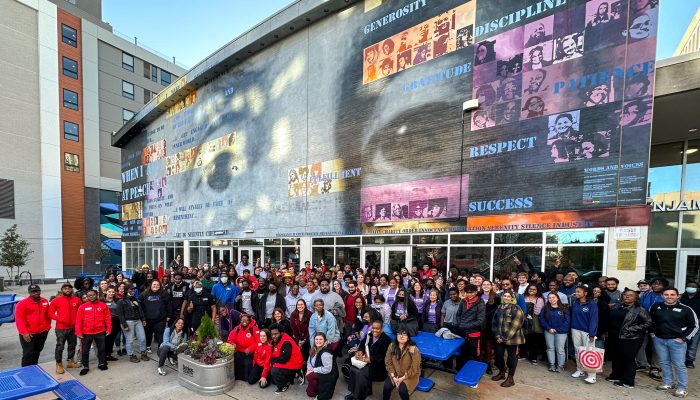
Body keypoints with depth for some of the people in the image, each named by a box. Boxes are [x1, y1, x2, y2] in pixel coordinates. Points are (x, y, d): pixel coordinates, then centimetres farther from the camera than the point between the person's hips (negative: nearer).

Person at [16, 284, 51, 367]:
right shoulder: (22, 303, -11)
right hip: (27, 334, -5)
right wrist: (24, 332, -21)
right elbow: (19, 319, -15)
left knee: (37, 351, 17)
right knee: (28, 353, -5)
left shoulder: (45, 302, 6)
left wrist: (48, 327, 9)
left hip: (42, 332, 5)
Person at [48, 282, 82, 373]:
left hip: (74, 327, 4)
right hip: (61, 328, -3)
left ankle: (70, 361, 29)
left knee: (72, 345, 15)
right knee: (60, 346, 1)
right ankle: (59, 364, 14)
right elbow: (50, 313, -5)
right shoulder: (56, 300, -5)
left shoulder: (77, 300, 3)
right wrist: (60, 319, -17)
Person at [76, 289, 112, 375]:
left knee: (101, 348, 11)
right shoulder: (83, 307, -3)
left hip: (100, 332, 0)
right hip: (86, 333, 0)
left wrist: (108, 329, -2)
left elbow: (108, 318, 1)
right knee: (85, 350, 8)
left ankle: (101, 363, 27)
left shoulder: (103, 305, -1)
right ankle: (85, 366, 24)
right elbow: (78, 320, -2)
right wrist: (78, 332, -8)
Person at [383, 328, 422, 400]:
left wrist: (402, 378, -16)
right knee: (387, 386, -20)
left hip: (409, 376, -3)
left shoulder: (413, 349, -20)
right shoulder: (391, 346, -8)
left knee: (402, 390, -26)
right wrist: (393, 377, -13)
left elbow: (414, 369, -15)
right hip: (394, 374, 3)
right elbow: (388, 362, -2)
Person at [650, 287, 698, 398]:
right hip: (659, 340, 3)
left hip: (676, 341, -3)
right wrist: (651, 332, 9)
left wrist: (684, 338, -6)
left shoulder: (686, 309, -8)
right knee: (664, 363, 13)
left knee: (679, 364, 1)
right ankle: (668, 383, 25)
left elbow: (694, 326, 0)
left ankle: (682, 388, 14)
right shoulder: (656, 307, 0)